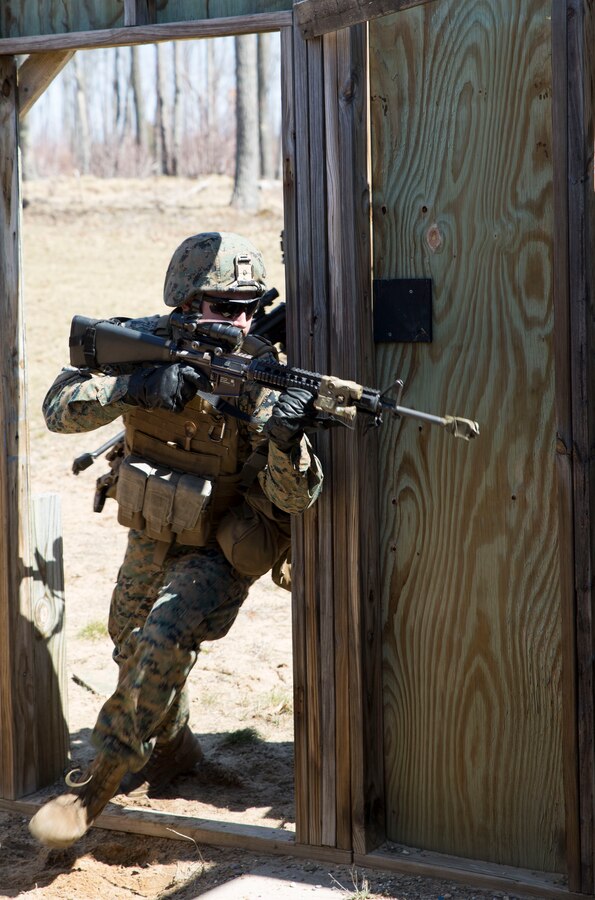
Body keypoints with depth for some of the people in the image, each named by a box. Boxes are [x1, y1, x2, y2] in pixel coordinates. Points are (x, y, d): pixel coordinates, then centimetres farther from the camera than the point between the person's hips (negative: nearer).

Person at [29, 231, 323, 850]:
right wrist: (132, 388, -41)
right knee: (131, 644, 22)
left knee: (163, 642, -26)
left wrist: (285, 438, -48)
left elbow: (293, 498, -27)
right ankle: (174, 747, 50)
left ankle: (98, 784, -9)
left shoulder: (263, 377, -22)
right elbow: (58, 408, -24)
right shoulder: (143, 345, -15)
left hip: (221, 548, -5)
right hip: (152, 533, 5)